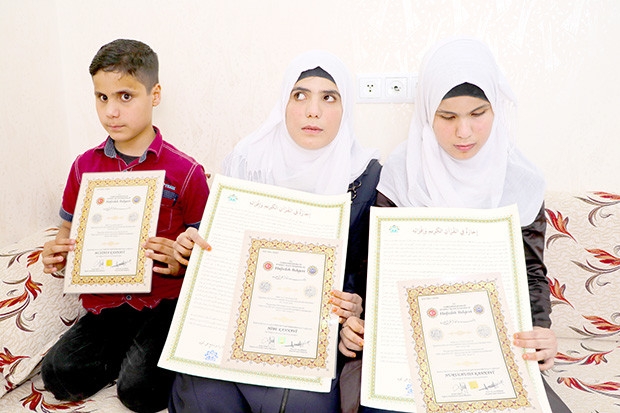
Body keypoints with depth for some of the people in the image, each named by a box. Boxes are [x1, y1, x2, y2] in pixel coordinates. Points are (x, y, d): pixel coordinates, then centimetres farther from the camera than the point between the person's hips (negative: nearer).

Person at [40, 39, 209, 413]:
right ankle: (130, 349, 7)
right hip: (106, 301, 5)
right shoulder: (85, 166, 7)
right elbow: (69, 232, 16)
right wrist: (55, 256, -6)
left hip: (165, 301, -4)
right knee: (58, 375, -14)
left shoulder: (185, 172, -7)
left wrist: (181, 263, -23)